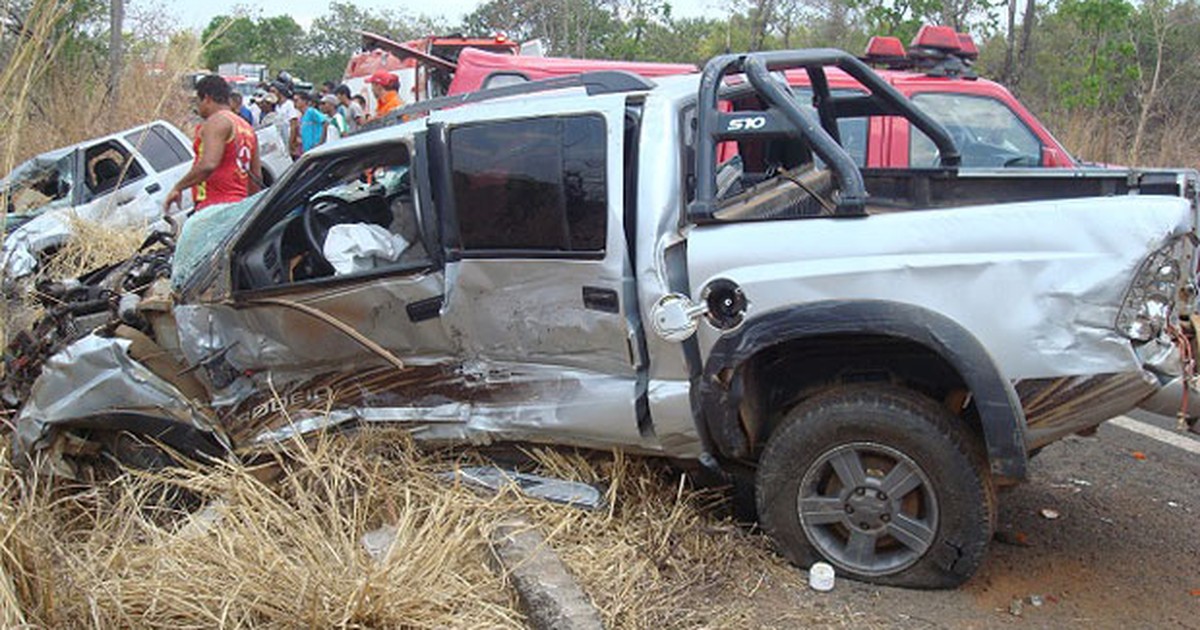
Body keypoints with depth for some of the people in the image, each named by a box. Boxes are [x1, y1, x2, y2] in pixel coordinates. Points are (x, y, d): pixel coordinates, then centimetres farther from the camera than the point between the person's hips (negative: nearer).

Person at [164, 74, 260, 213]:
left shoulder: (217, 121, -5)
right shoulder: (247, 128, 22)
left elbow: (208, 165, -21)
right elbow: (257, 179, 23)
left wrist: (178, 187, -12)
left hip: (216, 206, -9)